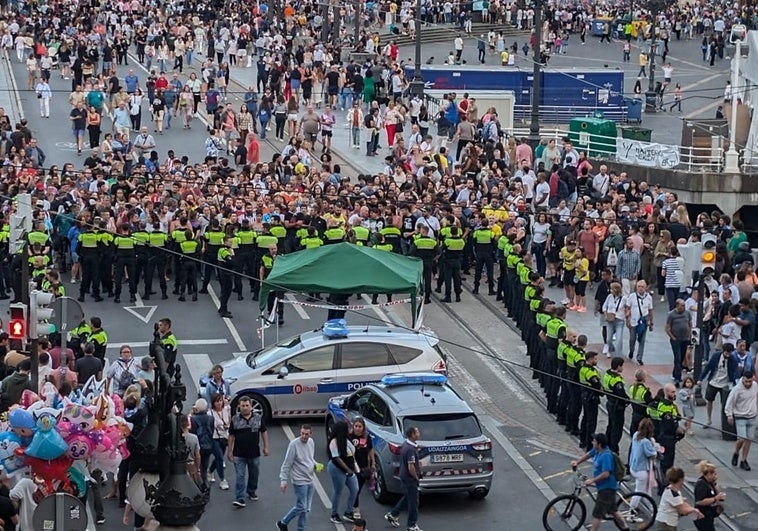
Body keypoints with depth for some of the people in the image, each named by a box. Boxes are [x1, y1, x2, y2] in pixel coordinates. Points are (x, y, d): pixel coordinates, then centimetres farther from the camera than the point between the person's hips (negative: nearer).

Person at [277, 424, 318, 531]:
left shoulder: (311, 442, 5)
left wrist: (315, 464, 0)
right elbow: (286, 464, -13)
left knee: (306, 509, 9)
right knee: (301, 507, -6)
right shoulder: (294, 444, -16)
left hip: (310, 481, 7)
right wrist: (284, 480, -15)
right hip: (299, 481, -7)